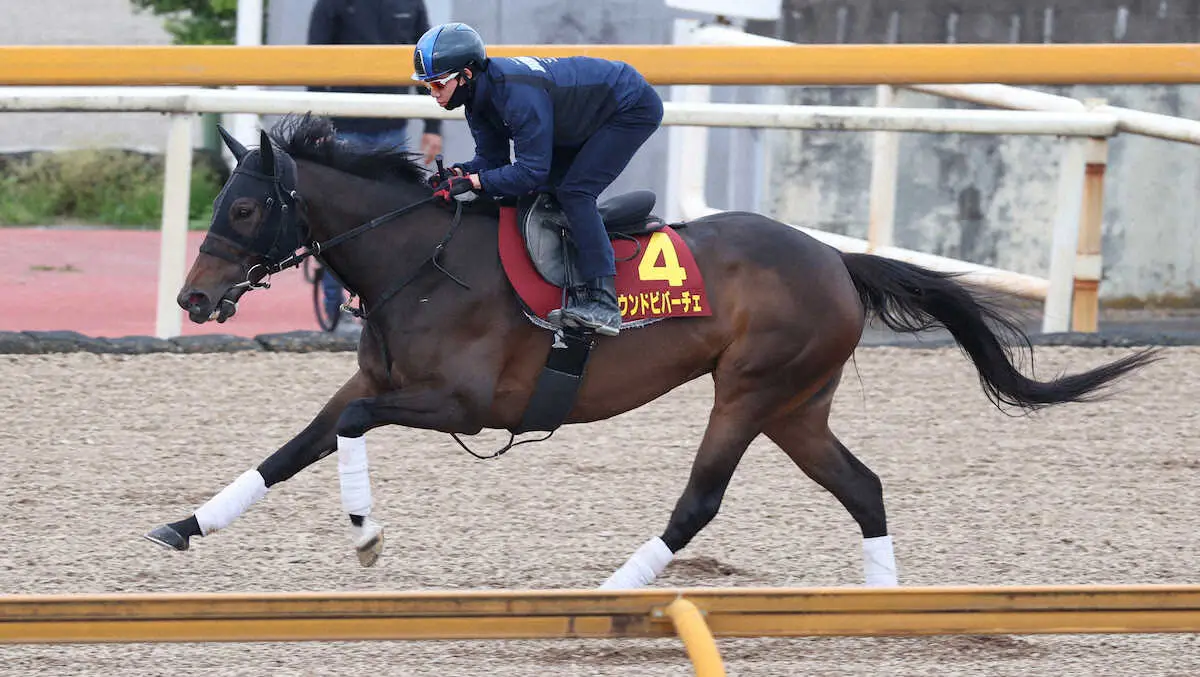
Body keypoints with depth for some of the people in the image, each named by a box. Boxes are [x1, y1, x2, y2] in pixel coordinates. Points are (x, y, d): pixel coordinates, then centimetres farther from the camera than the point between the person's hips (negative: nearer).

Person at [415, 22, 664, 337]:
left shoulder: (518, 93, -36)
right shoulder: (479, 97, -7)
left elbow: (531, 170, -34)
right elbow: (491, 159, -1)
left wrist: (472, 181, -36)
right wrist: (457, 173, -20)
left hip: (635, 110, -10)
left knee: (574, 191, -21)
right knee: (546, 189, 7)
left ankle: (603, 302, -25)